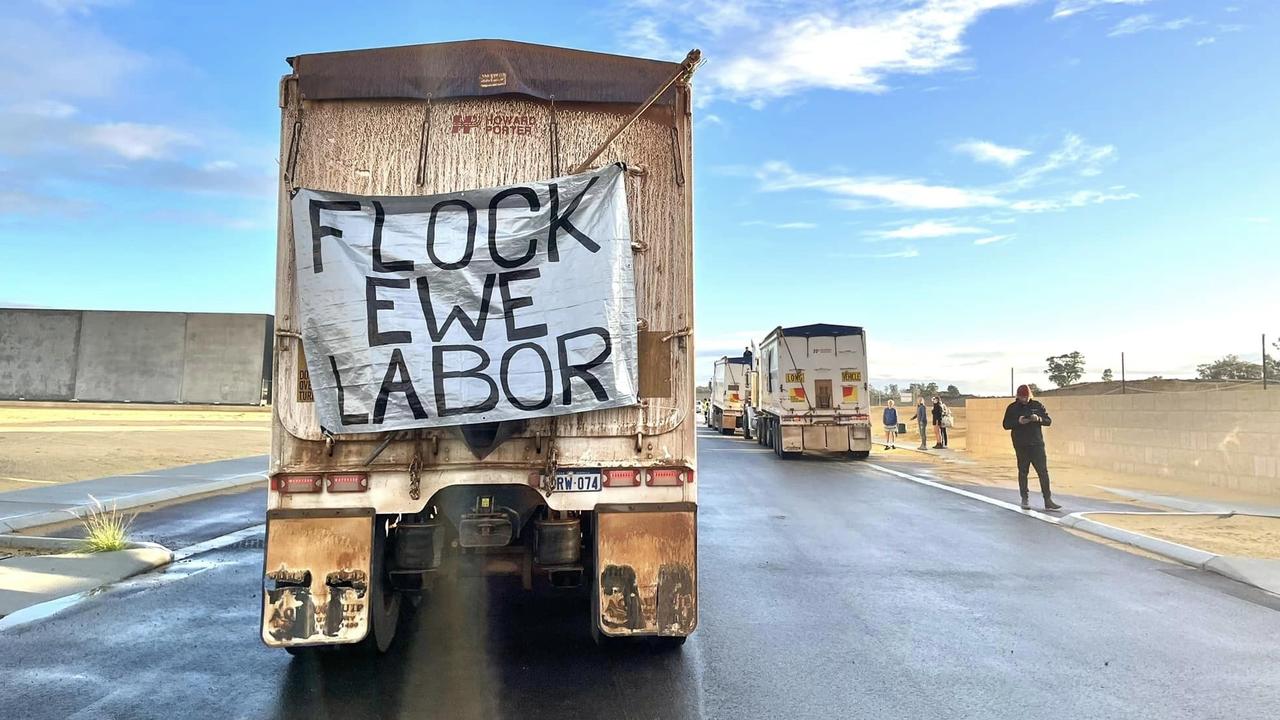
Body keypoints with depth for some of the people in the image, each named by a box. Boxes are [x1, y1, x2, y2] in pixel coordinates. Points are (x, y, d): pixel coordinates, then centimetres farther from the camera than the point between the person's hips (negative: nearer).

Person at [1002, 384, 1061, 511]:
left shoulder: (1038, 405, 5)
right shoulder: (1012, 408, 2)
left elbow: (1049, 421, 5)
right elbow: (1006, 425, 0)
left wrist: (1039, 419, -16)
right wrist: (1018, 421, -18)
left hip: (1037, 444, 1)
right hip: (1021, 446, -1)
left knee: (1043, 471, -2)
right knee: (1023, 472, 4)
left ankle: (1048, 500, 0)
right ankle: (1024, 500, 12)